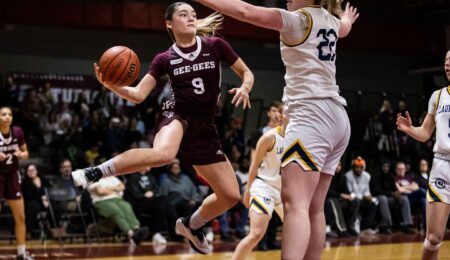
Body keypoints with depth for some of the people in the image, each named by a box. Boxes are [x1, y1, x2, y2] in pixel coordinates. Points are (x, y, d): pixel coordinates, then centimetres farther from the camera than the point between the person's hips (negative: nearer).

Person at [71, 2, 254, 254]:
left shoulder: (215, 46, 4)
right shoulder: (165, 59, 2)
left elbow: (247, 73, 12)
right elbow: (139, 94, -1)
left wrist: (244, 89, -11)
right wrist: (112, 85, -19)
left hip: (204, 127, 4)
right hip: (177, 116, -3)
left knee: (231, 195, 1)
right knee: (163, 153, -43)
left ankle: (191, 225, 29)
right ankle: (96, 172, -27)